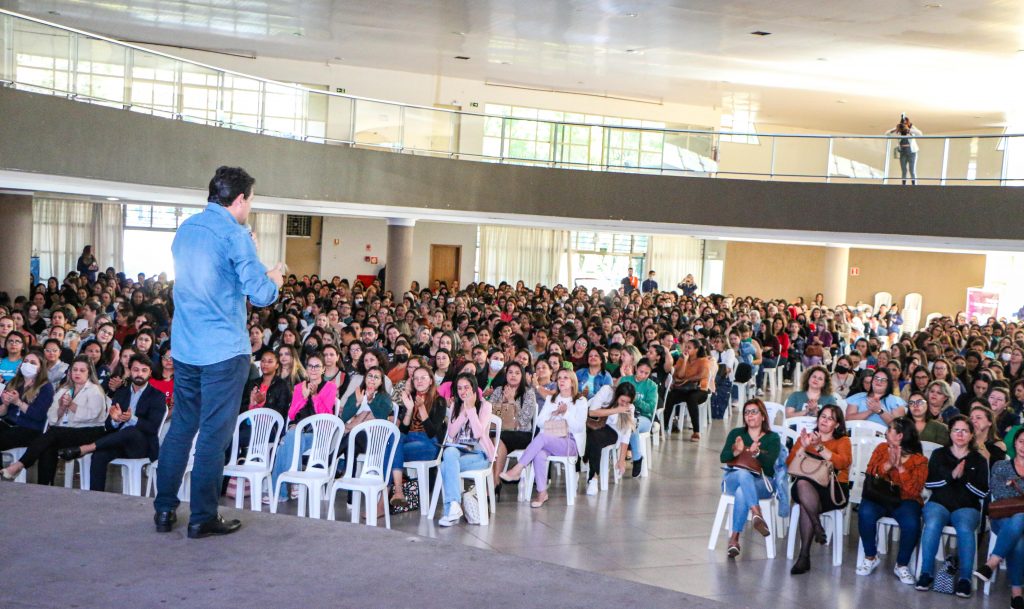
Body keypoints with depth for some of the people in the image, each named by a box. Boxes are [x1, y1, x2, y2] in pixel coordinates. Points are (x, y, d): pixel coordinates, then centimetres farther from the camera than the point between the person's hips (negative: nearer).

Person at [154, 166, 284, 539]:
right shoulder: (235, 235, -12)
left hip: (184, 347, 7)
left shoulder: (185, 229, 11)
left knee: (182, 426, 15)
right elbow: (261, 295, -16)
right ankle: (202, 518, 6)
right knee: (214, 434, 0)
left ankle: (164, 510, 20)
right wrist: (274, 279, 5)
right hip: (224, 350, -7)